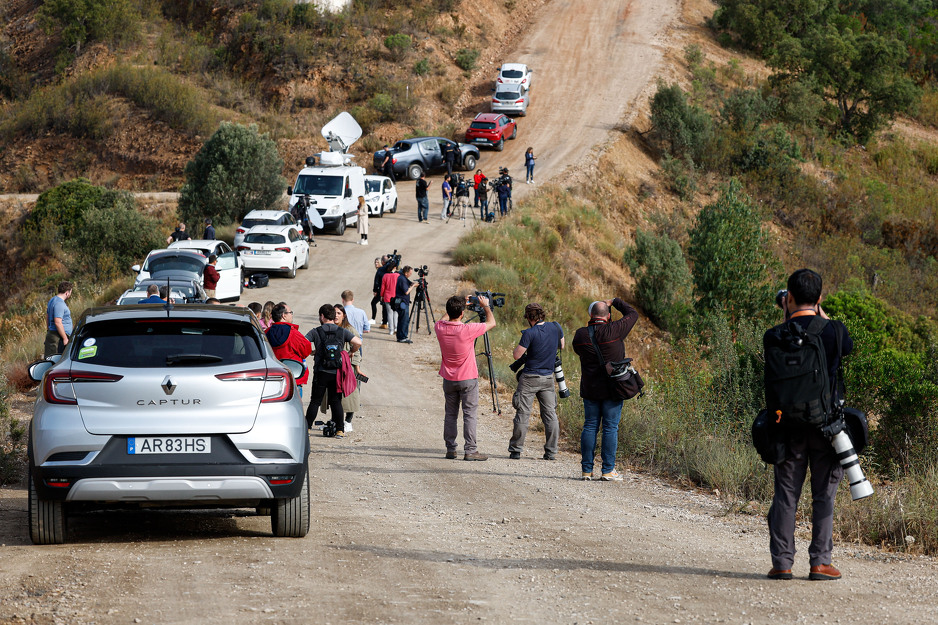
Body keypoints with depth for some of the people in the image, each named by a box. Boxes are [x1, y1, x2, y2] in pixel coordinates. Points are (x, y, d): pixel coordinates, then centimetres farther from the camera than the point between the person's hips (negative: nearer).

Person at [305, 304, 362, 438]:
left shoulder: (316, 332, -3)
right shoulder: (342, 332, 1)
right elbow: (358, 343, -8)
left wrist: (312, 352, 9)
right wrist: (350, 353, 10)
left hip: (321, 373, -2)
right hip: (337, 372, 2)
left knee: (315, 401, 6)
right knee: (336, 401, 9)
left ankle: (306, 427, 5)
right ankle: (340, 430, 4)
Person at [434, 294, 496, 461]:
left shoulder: (440, 328, -9)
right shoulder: (467, 330, -22)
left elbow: (445, 319, 18)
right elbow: (491, 323, -8)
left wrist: (460, 304, 21)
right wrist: (485, 306, 8)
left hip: (448, 379, 4)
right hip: (468, 379, -4)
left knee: (450, 414, 12)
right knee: (469, 414, 1)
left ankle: (450, 450, 14)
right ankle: (470, 450, -1)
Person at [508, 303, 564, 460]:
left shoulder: (529, 333, -16)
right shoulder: (556, 327, -1)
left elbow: (516, 355, -14)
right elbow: (561, 346, 16)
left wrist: (521, 341, 3)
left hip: (529, 378, -4)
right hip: (548, 378, 4)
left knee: (522, 414, 2)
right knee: (550, 414, 7)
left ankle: (515, 450, 5)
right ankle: (551, 452, 5)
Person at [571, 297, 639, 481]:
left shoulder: (580, 335, -2)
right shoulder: (614, 331, -12)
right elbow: (632, 314, 2)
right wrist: (615, 302, 14)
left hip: (589, 389, 3)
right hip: (612, 389, -3)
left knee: (590, 426, 9)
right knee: (610, 428, 0)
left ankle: (587, 469, 8)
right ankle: (608, 470, -1)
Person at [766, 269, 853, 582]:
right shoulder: (834, 331, -6)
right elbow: (849, 347, 17)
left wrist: (788, 318, 15)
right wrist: (823, 317, 23)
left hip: (789, 424, 1)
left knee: (785, 494, 7)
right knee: (824, 494, 6)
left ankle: (781, 562, 5)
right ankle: (820, 562, 3)